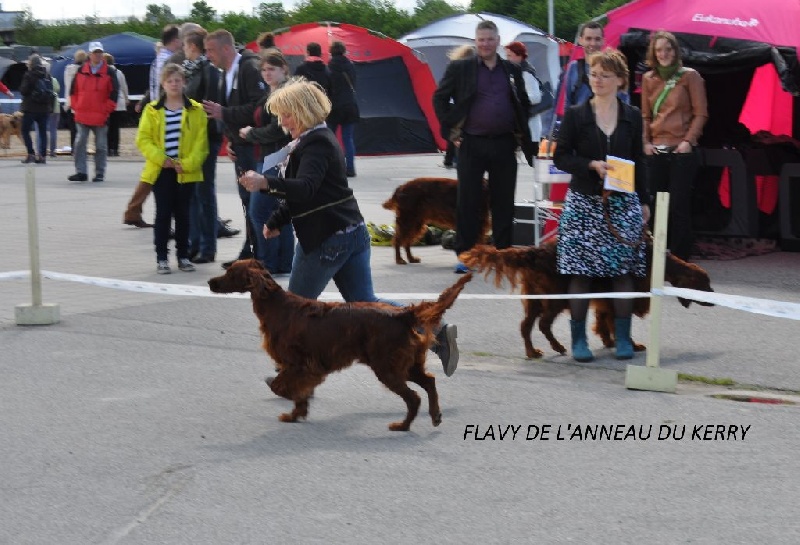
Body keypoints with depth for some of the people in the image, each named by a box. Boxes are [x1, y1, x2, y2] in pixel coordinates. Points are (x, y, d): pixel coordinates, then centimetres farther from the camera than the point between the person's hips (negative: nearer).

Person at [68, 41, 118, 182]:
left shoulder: (109, 72, -1)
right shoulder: (81, 71, 8)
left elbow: (114, 93, -2)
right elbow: (73, 90, 14)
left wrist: (106, 110, -7)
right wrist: (75, 106, 4)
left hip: (100, 116, -2)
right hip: (82, 115, 2)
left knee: (101, 146, 4)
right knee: (80, 143, -2)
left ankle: (99, 173, 13)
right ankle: (81, 172, 2)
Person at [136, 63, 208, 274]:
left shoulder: (195, 110, 1)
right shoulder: (152, 110, 1)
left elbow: (201, 141, -3)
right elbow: (143, 139, -2)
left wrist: (187, 163, -13)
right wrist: (161, 159, -13)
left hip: (186, 172, 1)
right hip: (160, 171, 0)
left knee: (183, 214, 9)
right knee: (163, 214, 1)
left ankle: (183, 256, 18)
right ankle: (161, 257, 6)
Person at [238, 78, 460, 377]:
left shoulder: (316, 144, -15)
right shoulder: (312, 140, 17)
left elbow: (305, 187, -33)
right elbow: (300, 196, 26)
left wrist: (266, 183, -44)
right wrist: (275, 222, 25)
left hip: (326, 239, -10)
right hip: (351, 232, 10)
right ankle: (435, 333, -2)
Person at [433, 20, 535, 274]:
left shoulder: (513, 71, 10)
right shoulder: (459, 69, 1)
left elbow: (524, 104, 19)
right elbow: (440, 98, 4)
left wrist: (521, 133, 9)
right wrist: (450, 129, -3)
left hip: (504, 145, 3)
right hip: (471, 145, -3)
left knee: (504, 201, 7)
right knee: (467, 200, -1)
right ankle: (463, 254, 5)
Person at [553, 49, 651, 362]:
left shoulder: (632, 117, 8)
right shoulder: (575, 115, 2)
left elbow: (639, 161, 13)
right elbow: (560, 157, 1)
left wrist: (644, 201, 10)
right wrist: (591, 165, -14)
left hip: (623, 204, 2)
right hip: (584, 203, -2)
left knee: (623, 270, 0)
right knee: (580, 271, -3)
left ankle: (623, 337, 8)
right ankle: (579, 339, 4)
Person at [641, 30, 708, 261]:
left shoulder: (690, 76, 1)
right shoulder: (648, 79, 13)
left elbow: (700, 113, -1)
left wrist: (688, 140, -11)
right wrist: (646, 141, 3)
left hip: (682, 151, -4)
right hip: (656, 151, 4)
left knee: (679, 206, -6)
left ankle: (680, 260, -2)